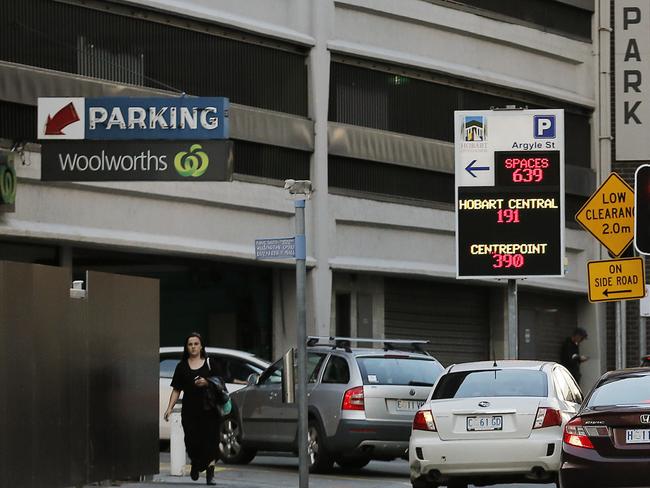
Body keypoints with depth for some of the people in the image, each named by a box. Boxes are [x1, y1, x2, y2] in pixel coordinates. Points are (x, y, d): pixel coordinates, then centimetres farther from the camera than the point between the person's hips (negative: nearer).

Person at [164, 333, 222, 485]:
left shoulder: (210, 364, 8)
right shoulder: (182, 366, 11)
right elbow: (176, 390, 10)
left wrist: (206, 383, -13)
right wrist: (169, 408, -1)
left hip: (208, 410, -1)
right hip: (189, 410, 1)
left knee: (210, 440, -9)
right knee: (192, 440, -2)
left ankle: (210, 474, -10)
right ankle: (195, 464, 27)